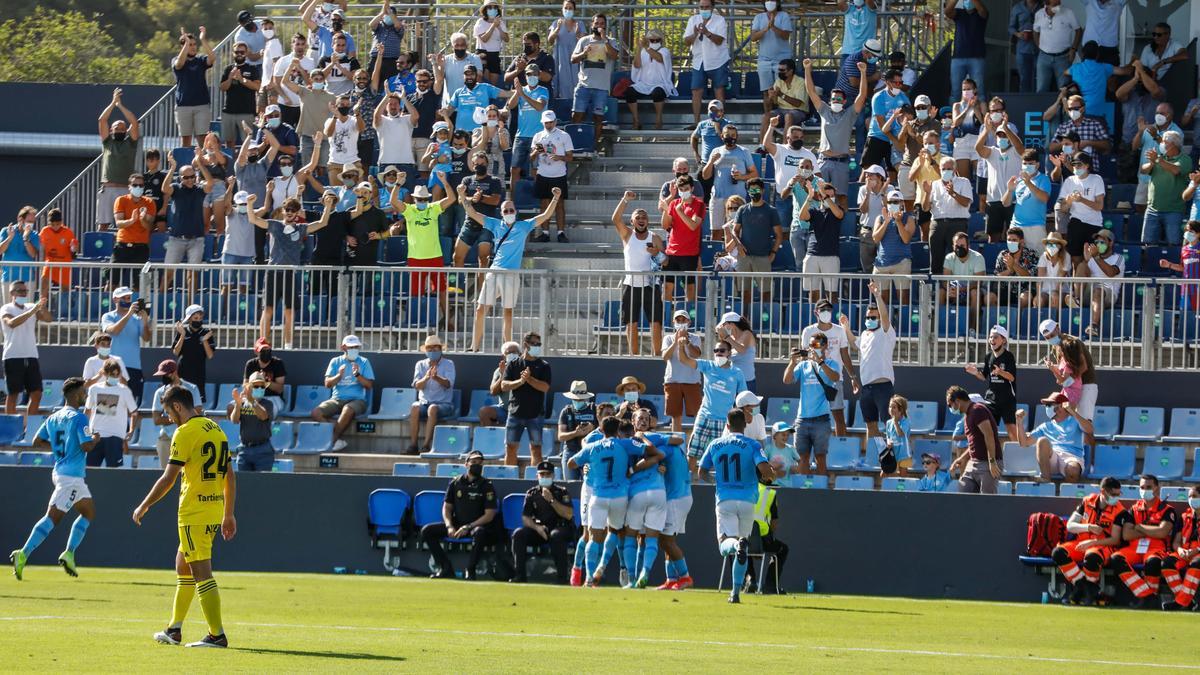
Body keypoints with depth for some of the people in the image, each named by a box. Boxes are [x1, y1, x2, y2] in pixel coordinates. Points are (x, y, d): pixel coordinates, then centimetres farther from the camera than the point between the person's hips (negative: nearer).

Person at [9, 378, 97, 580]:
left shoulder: (53, 418, 12)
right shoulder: (78, 418, -12)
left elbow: (37, 442, 15)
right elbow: (86, 446, -21)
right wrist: (94, 438, 0)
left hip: (59, 471, 9)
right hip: (72, 475, -9)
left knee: (89, 511, 18)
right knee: (52, 517, -11)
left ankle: (69, 554, 10)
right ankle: (23, 554, -18)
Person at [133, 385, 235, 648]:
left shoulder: (186, 432, -12)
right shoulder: (216, 429, 13)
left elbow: (168, 478, -13)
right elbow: (230, 475, 16)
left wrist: (144, 506, -3)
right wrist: (229, 515, 22)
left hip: (194, 513, -9)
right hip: (215, 511, 9)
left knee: (202, 573, -7)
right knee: (182, 566, 19)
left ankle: (217, 635, -9)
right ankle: (174, 630, 25)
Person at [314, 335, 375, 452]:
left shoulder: (364, 362, 7)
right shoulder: (335, 362, 11)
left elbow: (369, 385, 0)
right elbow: (328, 383, 4)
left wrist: (357, 374, -15)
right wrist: (339, 375, -14)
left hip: (357, 399, -2)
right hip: (337, 399, 3)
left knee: (348, 410, -40)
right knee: (316, 412, -26)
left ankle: (332, 440, -25)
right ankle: (338, 439, -23)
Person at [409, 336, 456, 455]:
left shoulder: (448, 364, 3)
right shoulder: (421, 365, 11)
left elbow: (448, 384, -14)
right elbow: (417, 385, -3)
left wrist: (436, 378, -36)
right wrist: (426, 378, -25)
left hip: (444, 403, -2)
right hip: (424, 402, 2)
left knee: (433, 408, -37)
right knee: (415, 407, -32)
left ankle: (426, 444, -40)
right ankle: (412, 444, -32)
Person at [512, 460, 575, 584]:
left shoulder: (561, 492, 0)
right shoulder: (532, 493, 9)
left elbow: (568, 515, -13)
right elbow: (525, 518, 5)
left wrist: (551, 500, -20)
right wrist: (537, 527, -15)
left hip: (560, 528, -3)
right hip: (538, 529, 4)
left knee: (556, 536, -39)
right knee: (518, 534, -22)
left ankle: (561, 576, -33)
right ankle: (520, 575, -21)